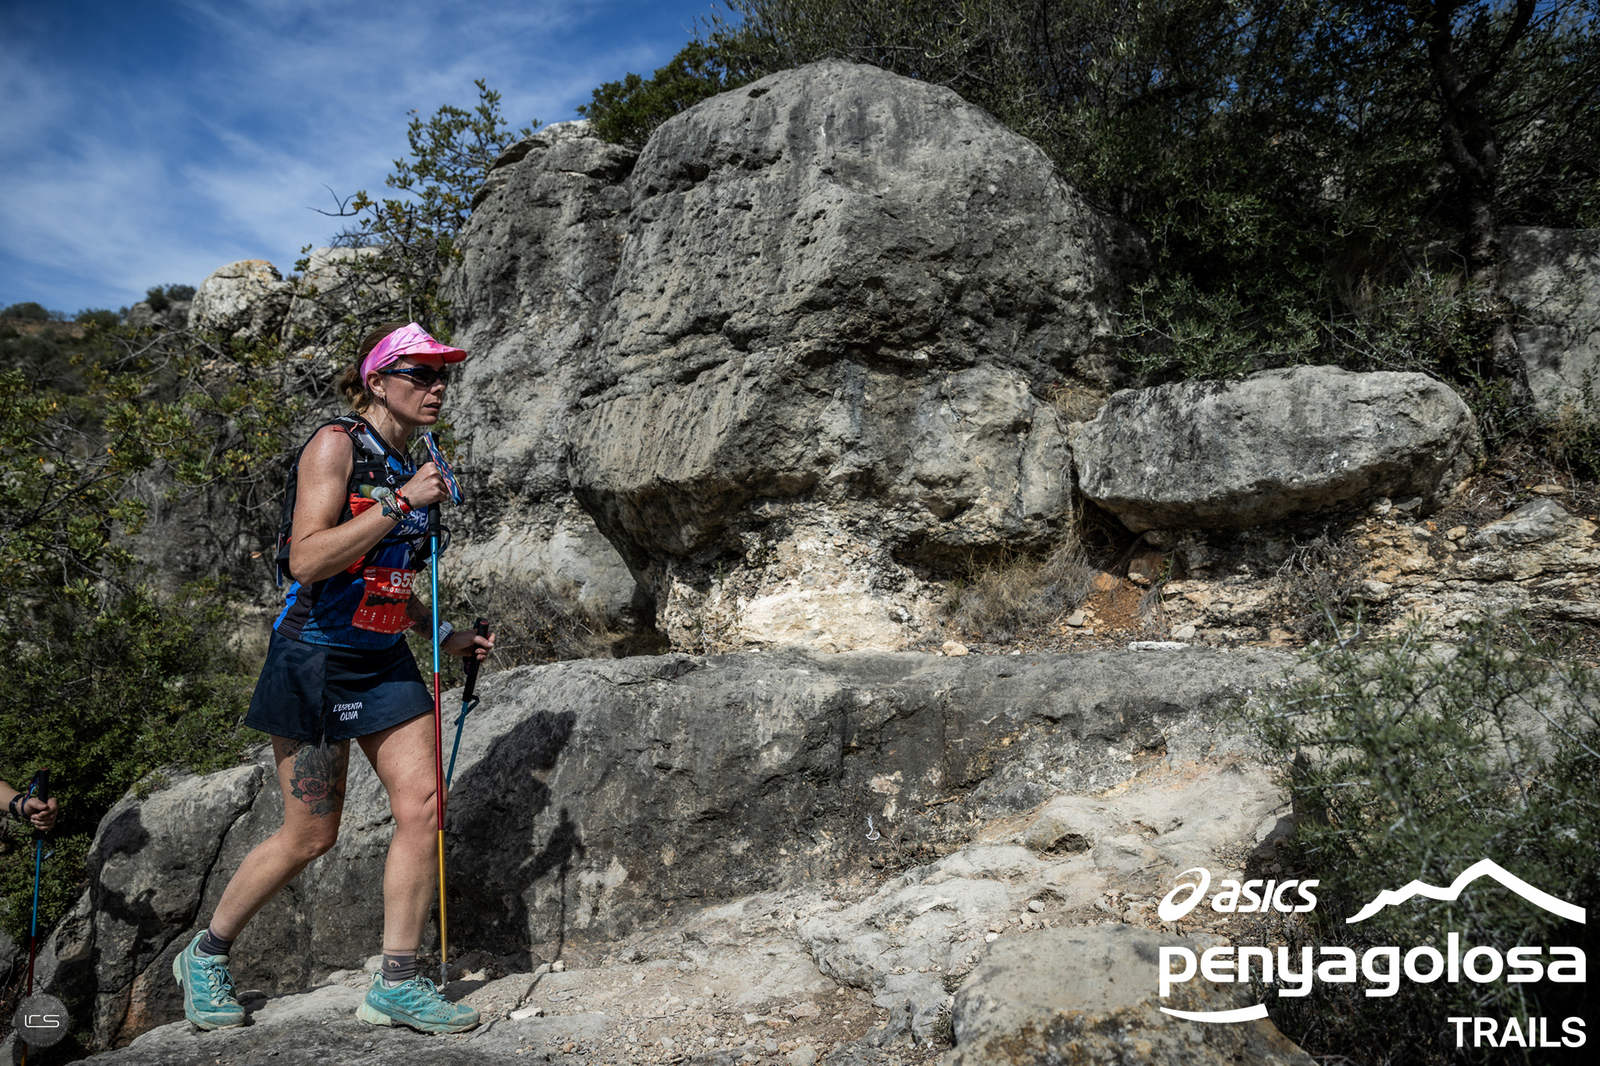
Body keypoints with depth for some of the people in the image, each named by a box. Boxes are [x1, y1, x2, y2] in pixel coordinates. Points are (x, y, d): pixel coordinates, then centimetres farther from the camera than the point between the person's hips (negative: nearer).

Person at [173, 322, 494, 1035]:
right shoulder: (335, 444, -10)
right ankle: (205, 955, 27)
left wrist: (446, 636, 13)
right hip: (316, 656, -7)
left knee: (422, 806, -5)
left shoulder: (409, 467, 13)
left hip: (385, 661, 7)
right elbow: (307, 561, -22)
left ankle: (396, 985, 6)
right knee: (309, 836, 2)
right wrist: (400, 503, -24)